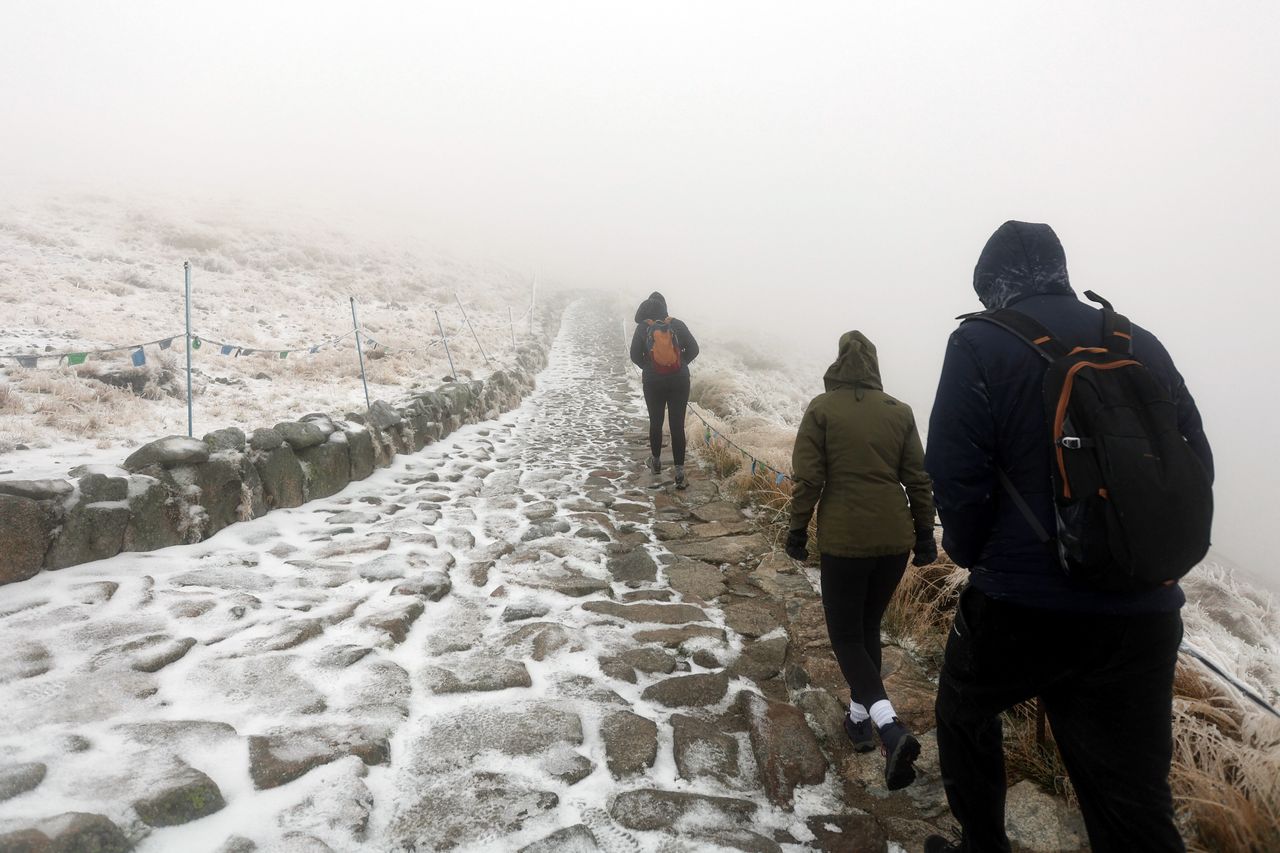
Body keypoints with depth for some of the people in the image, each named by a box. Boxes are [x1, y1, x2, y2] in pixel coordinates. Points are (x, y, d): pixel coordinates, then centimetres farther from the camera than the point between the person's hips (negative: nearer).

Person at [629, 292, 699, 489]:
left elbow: (635, 356, -4)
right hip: (679, 381, 0)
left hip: (653, 382, 0)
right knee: (677, 426, 1)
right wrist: (680, 365, 10)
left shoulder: (642, 328, -6)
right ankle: (679, 473, -3)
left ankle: (656, 461, 35)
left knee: (655, 422, 19)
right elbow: (693, 350, -4)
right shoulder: (677, 325, -5)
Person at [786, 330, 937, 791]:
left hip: (844, 540, -4)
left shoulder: (822, 409, -4)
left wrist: (798, 529, 3)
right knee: (868, 625, 21)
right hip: (894, 539, 4)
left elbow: (807, 478, -7)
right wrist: (924, 533, 15)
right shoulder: (900, 412, 5)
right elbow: (918, 479, 7)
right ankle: (860, 714, 30)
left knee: (845, 633, 5)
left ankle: (891, 727, -12)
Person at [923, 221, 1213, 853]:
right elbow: (1196, 468, 10)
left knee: (965, 713, 26)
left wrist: (971, 553, 6)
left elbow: (956, 475, -13)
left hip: (1019, 604, -4)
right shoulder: (1143, 345, 9)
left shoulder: (981, 343, -6)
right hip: (1144, 615, 4)